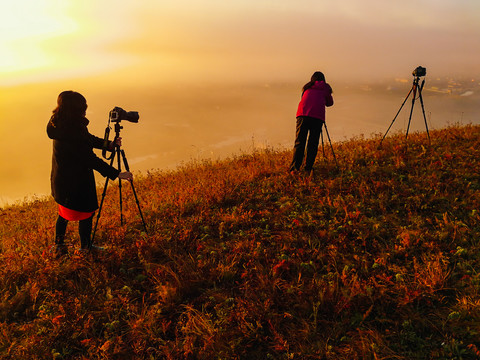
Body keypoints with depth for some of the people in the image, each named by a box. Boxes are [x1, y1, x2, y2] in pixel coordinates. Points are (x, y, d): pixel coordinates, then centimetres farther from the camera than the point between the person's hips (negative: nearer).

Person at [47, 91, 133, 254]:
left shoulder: (62, 125, -1)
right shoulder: (71, 133, -30)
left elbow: (89, 138, 10)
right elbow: (91, 160, -29)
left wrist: (109, 144, -4)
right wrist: (117, 174, -25)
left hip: (62, 180, 10)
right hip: (75, 182, -10)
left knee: (66, 212, 25)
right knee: (86, 213, 10)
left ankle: (59, 245, 41)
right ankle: (85, 247, 27)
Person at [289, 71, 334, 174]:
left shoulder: (307, 87, 26)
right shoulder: (325, 87, 20)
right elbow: (330, 103, 29)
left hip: (303, 114, 2)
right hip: (317, 116, -2)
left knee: (299, 142, -1)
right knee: (313, 144, 2)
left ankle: (295, 168, -12)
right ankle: (308, 169, -3)